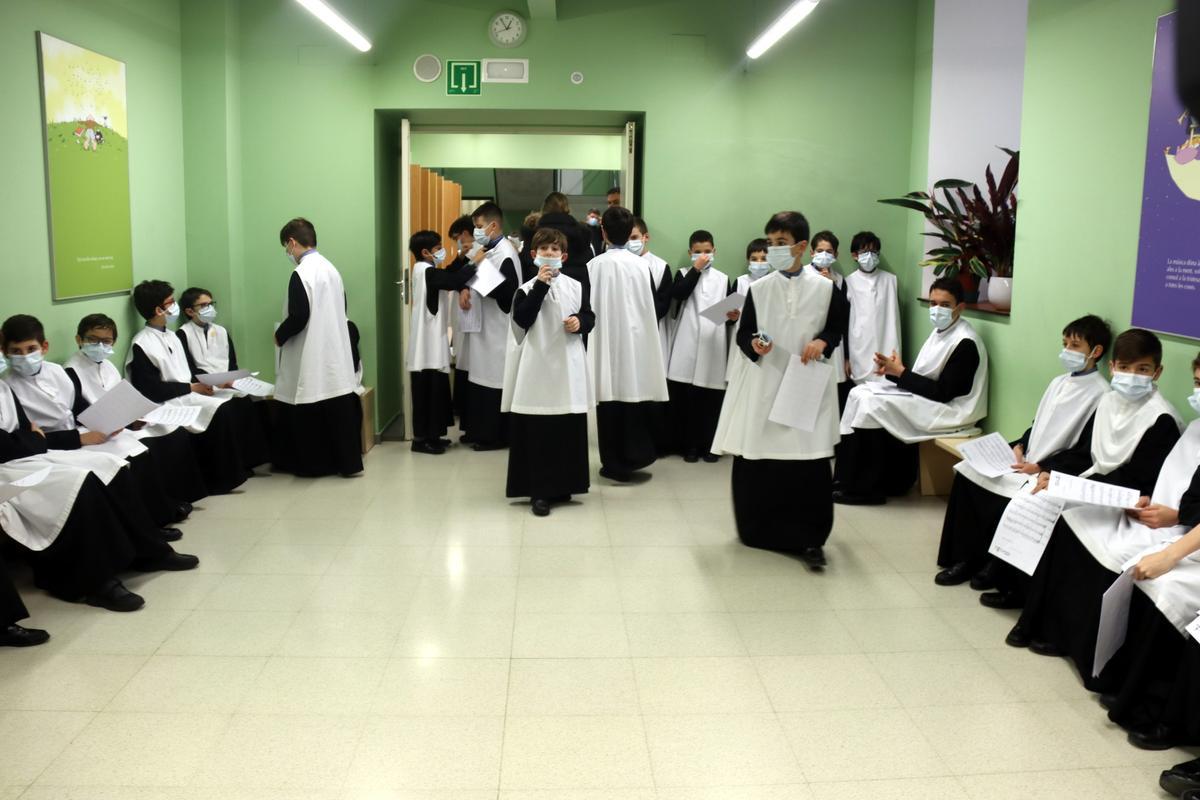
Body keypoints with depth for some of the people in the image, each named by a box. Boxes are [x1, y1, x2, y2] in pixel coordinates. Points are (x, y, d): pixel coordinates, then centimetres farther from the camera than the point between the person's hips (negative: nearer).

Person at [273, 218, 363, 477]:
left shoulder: (301, 274, -16)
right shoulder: (331, 269, 9)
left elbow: (298, 317, -20)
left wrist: (279, 336, -3)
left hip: (311, 357, -7)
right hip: (335, 353, 7)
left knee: (309, 414, 5)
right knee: (339, 409, 8)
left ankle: (313, 464, 14)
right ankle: (347, 462, 11)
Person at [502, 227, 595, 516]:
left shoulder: (576, 287, 6)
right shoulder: (527, 289, -1)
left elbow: (590, 317, 12)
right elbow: (522, 320, -15)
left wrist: (580, 322, -11)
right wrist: (540, 285, -17)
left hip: (569, 366, 3)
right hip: (538, 367, -2)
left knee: (568, 430, 8)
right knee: (538, 431, -1)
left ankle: (562, 486, 21)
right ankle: (540, 491, 6)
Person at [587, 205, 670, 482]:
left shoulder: (595, 265, -11)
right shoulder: (641, 264, -4)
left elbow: (588, 306, -5)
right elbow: (653, 306, 3)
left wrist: (589, 328, 11)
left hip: (606, 341, -2)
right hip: (637, 340, 2)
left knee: (611, 400, 5)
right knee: (635, 395, 12)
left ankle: (615, 465, 10)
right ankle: (635, 456, 19)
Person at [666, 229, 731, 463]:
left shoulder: (723, 278, 14)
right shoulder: (683, 274, 7)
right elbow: (678, 294, -15)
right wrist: (696, 269, -12)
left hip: (714, 346, 2)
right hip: (688, 346, -2)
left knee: (711, 399, 2)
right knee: (685, 398, 0)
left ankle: (708, 445, 13)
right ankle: (690, 445, 10)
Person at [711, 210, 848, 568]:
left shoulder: (825, 288, 1)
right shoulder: (758, 288, 3)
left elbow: (836, 328, 10)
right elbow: (743, 334, 5)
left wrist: (822, 342, -10)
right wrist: (754, 345, -16)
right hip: (762, 386, 2)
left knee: (811, 464, -6)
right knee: (754, 462, 5)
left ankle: (810, 538, 6)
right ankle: (759, 530, 23)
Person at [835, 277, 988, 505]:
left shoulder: (965, 343, -17)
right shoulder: (939, 331, 12)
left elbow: (943, 392, -21)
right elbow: (921, 377, 11)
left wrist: (900, 372, -17)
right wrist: (891, 370, -8)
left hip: (949, 410, -10)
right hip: (927, 401, 10)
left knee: (873, 406, -21)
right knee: (860, 394, -1)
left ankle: (864, 487, -9)